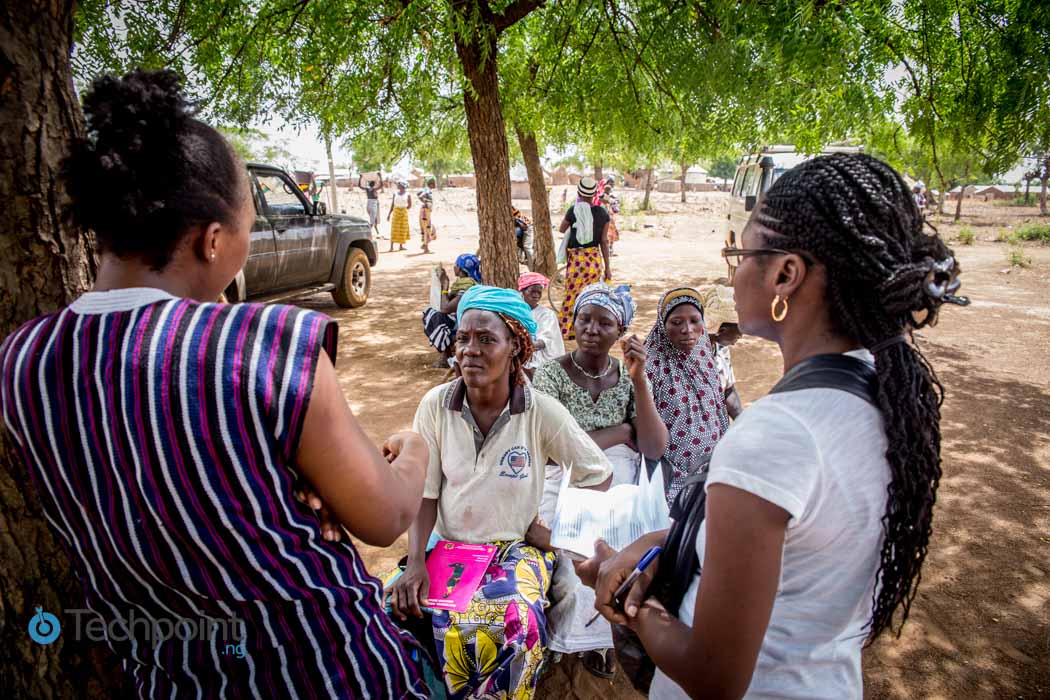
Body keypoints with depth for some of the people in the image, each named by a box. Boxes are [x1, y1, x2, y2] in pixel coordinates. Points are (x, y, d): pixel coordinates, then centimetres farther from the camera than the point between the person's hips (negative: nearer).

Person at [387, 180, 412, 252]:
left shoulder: (408, 195, -1)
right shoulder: (395, 194, 5)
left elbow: (410, 206, 2)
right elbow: (392, 205, 6)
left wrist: (403, 209, 0)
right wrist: (389, 214, 1)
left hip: (404, 213, -1)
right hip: (395, 213, 1)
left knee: (403, 229, 4)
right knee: (394, 229, -5)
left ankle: (401, 246, 13)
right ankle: (391, 247, -9)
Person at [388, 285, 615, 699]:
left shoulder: (542, 412, -14)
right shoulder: (436, 405, -9)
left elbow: (598, 475, -2)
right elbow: (425, 493, -3)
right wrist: (415, 562, -13)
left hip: (517, 547, -2)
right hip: (448, 545, 2)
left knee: (517, 624, -29)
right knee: (397, 609, -21)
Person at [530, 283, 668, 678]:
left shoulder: (629, 377, 7)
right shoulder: (551, 374, -2)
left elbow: (655, 449, -4)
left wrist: (638, 380, -12)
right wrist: (621, 431, -5)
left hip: (621, 485, 3)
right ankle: (589, 640, 1)